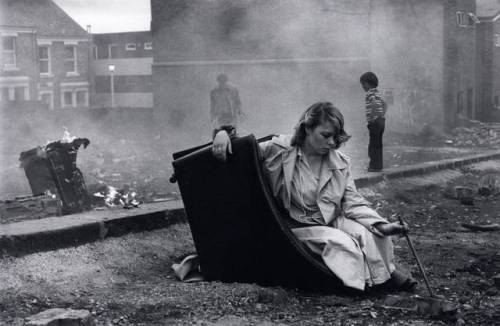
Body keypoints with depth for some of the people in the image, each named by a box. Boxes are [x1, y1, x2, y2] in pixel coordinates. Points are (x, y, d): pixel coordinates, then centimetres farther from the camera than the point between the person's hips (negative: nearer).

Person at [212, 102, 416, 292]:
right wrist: (224, 133, -27)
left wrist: (382, 225, -16)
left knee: (368, 233, -21)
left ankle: (384, 273, 0)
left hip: (334, 222, 4)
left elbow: (353, 203, -1)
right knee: (341, 242, -29)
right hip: (298, 227, -4)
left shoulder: (340, 163, 1)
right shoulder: (280, 150, -11)